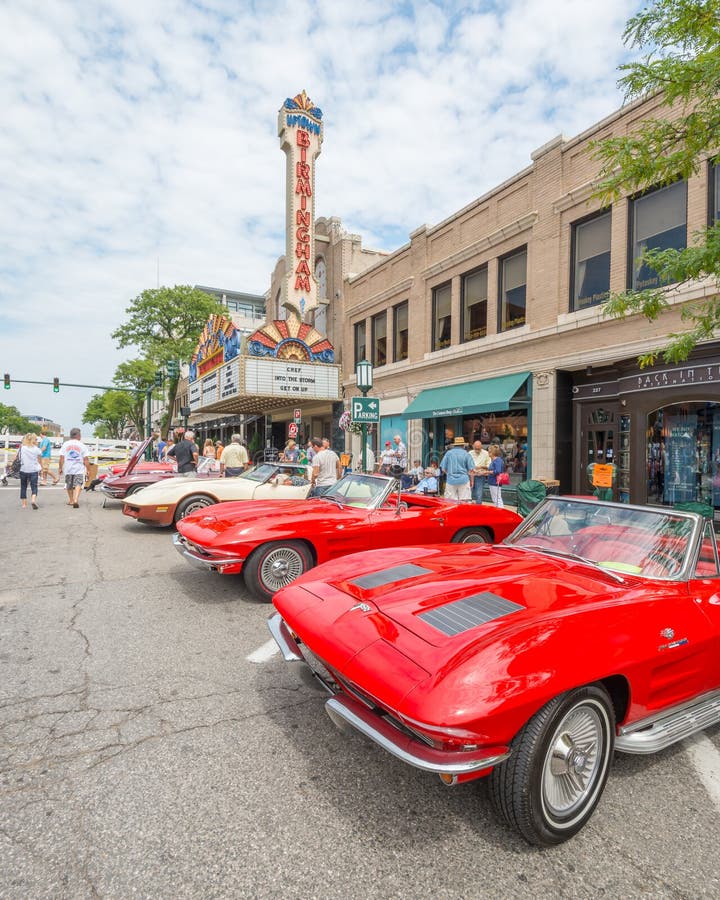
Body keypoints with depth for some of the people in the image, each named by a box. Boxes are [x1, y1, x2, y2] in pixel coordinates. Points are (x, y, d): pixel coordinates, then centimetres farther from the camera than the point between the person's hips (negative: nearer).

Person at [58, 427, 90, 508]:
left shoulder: (65, 444, 3)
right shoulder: (82, 445, -4)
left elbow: (61, 458, 2)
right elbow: (86, 459, -5)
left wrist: (60, 468, 11)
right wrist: (88, 469, 1)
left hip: (68, 469, 3)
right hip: (79, 469, -3)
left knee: (69, 485, 17)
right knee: (78, 485, -5)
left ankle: (71, 500, 29)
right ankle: (75, 500, -24)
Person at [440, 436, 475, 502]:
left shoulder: (448, 453, 4)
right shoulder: (466, 454, 1)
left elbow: (443, 468, 6)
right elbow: (472, 470, 0)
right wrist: (472, 481, 12)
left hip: (451, 480, 1)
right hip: (464, 480, -1)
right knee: (464, 501, 1)